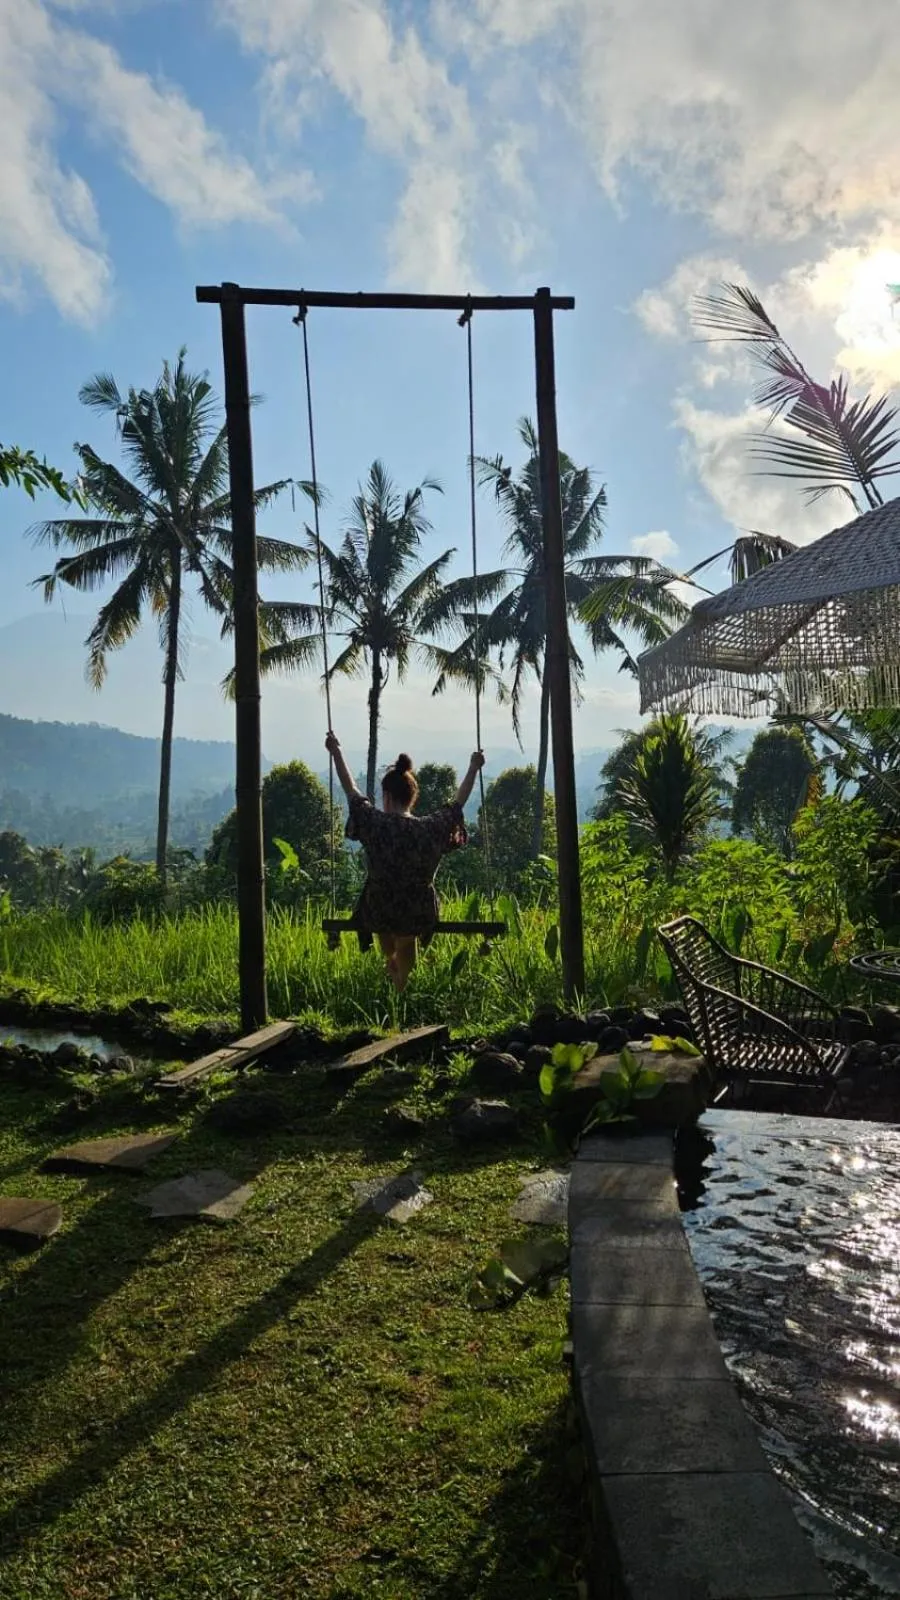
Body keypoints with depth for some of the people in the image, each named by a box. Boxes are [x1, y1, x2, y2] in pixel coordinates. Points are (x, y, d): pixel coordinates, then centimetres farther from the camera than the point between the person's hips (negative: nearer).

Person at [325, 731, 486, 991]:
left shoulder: (375, 824, -18)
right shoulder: (432, 828, -14)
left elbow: (351, 790, -2)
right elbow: (458, 802, 3)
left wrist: (336, 752, 12)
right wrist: (474, 768, 18)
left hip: (379, 916, -1)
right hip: (419, 918, 1)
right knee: (407, 940, 38)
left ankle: (391, 962, 56)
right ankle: (401, 983, 54)